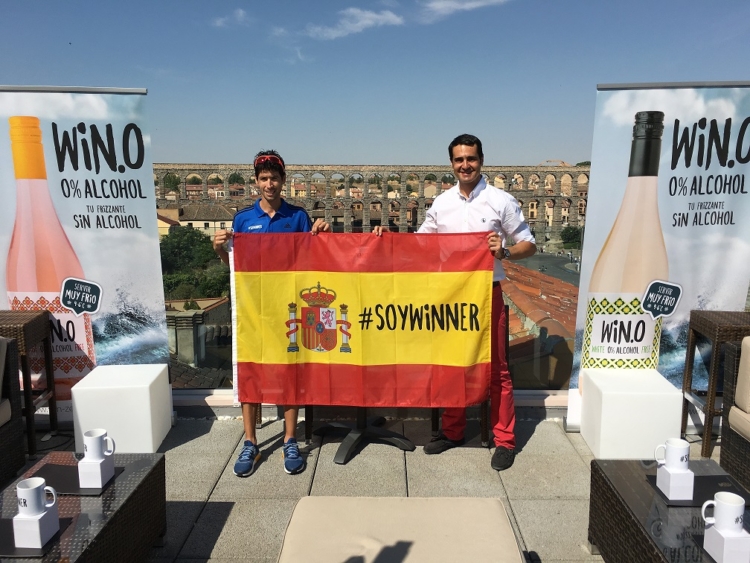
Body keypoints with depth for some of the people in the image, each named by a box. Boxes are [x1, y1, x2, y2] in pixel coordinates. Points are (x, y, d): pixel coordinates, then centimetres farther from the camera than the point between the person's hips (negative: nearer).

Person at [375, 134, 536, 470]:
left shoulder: (501, 201, -5)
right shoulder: (441, 203, 6)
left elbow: (529, 245, -1)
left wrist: (505, 251, -21)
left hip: (487, 293, -4)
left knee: (495, 368, 4)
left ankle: (505, 440, 19)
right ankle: (452, 431, 29)